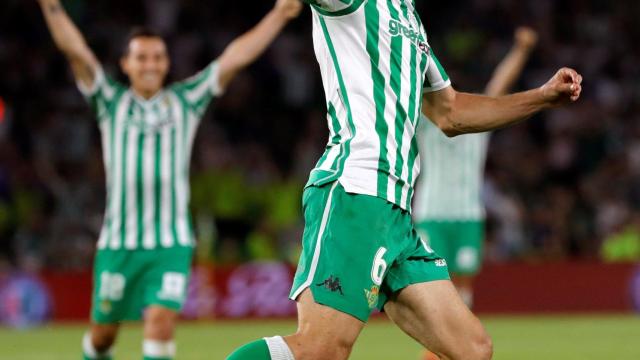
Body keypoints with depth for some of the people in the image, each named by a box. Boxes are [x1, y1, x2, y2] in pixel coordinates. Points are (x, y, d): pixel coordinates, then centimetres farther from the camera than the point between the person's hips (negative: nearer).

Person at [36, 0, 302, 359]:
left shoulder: (186, 100, 8)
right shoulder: (112, 101, 6)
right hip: (118, 243, 0)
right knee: (103, 331, 7)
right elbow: (75, 50, -6)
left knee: (162, 319, -16)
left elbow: (235, 57, 1)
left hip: (171, 244, 0)